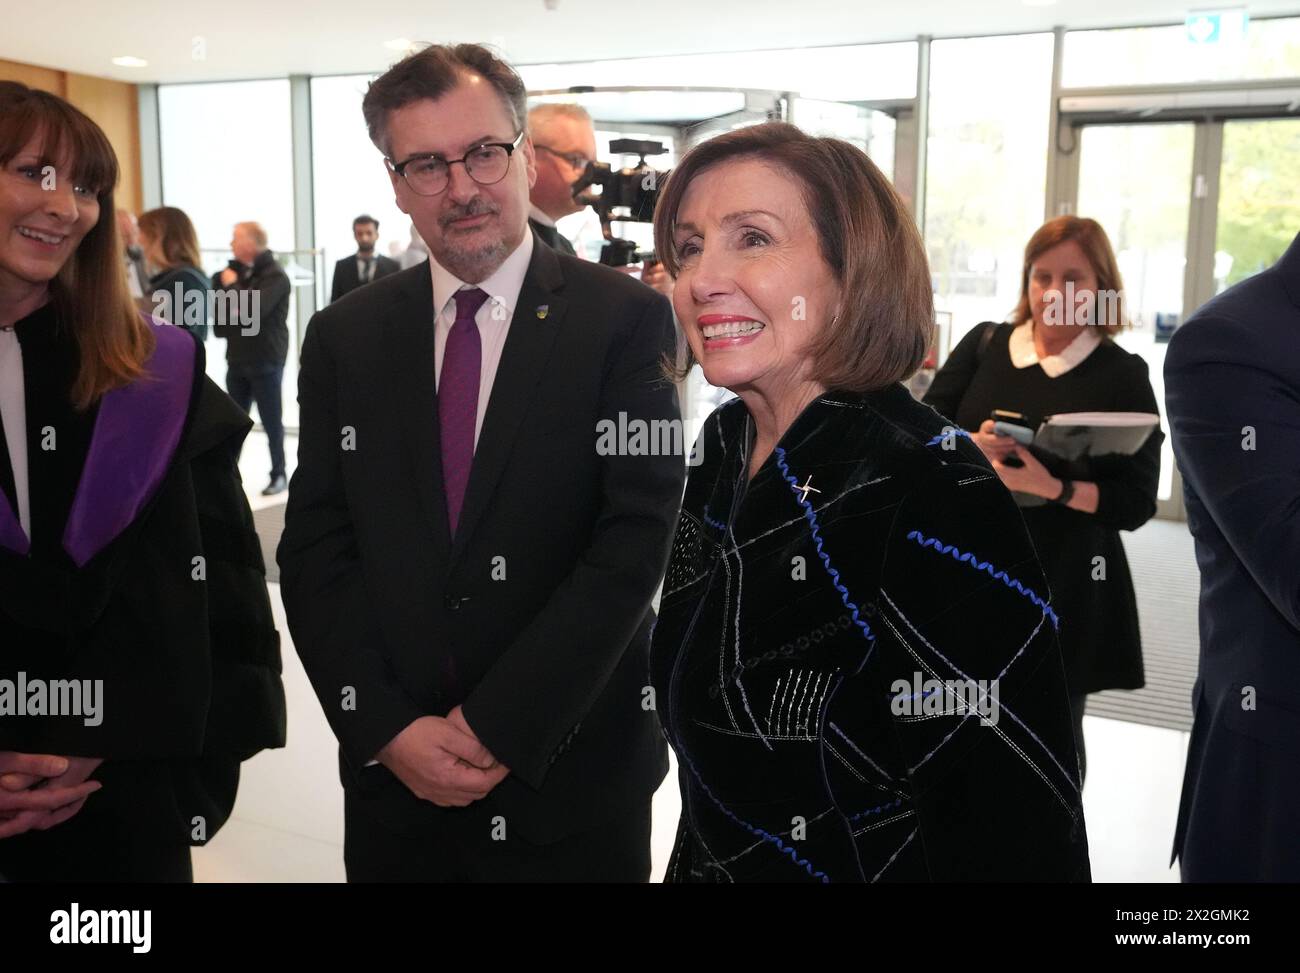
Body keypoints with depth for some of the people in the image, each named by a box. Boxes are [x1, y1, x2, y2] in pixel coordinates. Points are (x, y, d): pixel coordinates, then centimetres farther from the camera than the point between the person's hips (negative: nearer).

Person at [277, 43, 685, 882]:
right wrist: (387, 729, -10)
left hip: (573, 783, -2)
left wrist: (501, 726, -14)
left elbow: (634, 543, -14)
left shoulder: (626, 321, -8)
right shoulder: (344, 338, 2)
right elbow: (314, 551, 1)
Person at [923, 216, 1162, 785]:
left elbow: (1137, 503, -7)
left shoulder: (1123, 375, -4)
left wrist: (1054, 488, -24)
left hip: (1064, 583, -3)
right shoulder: (983, 345, 4)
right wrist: (970, 446, -18)